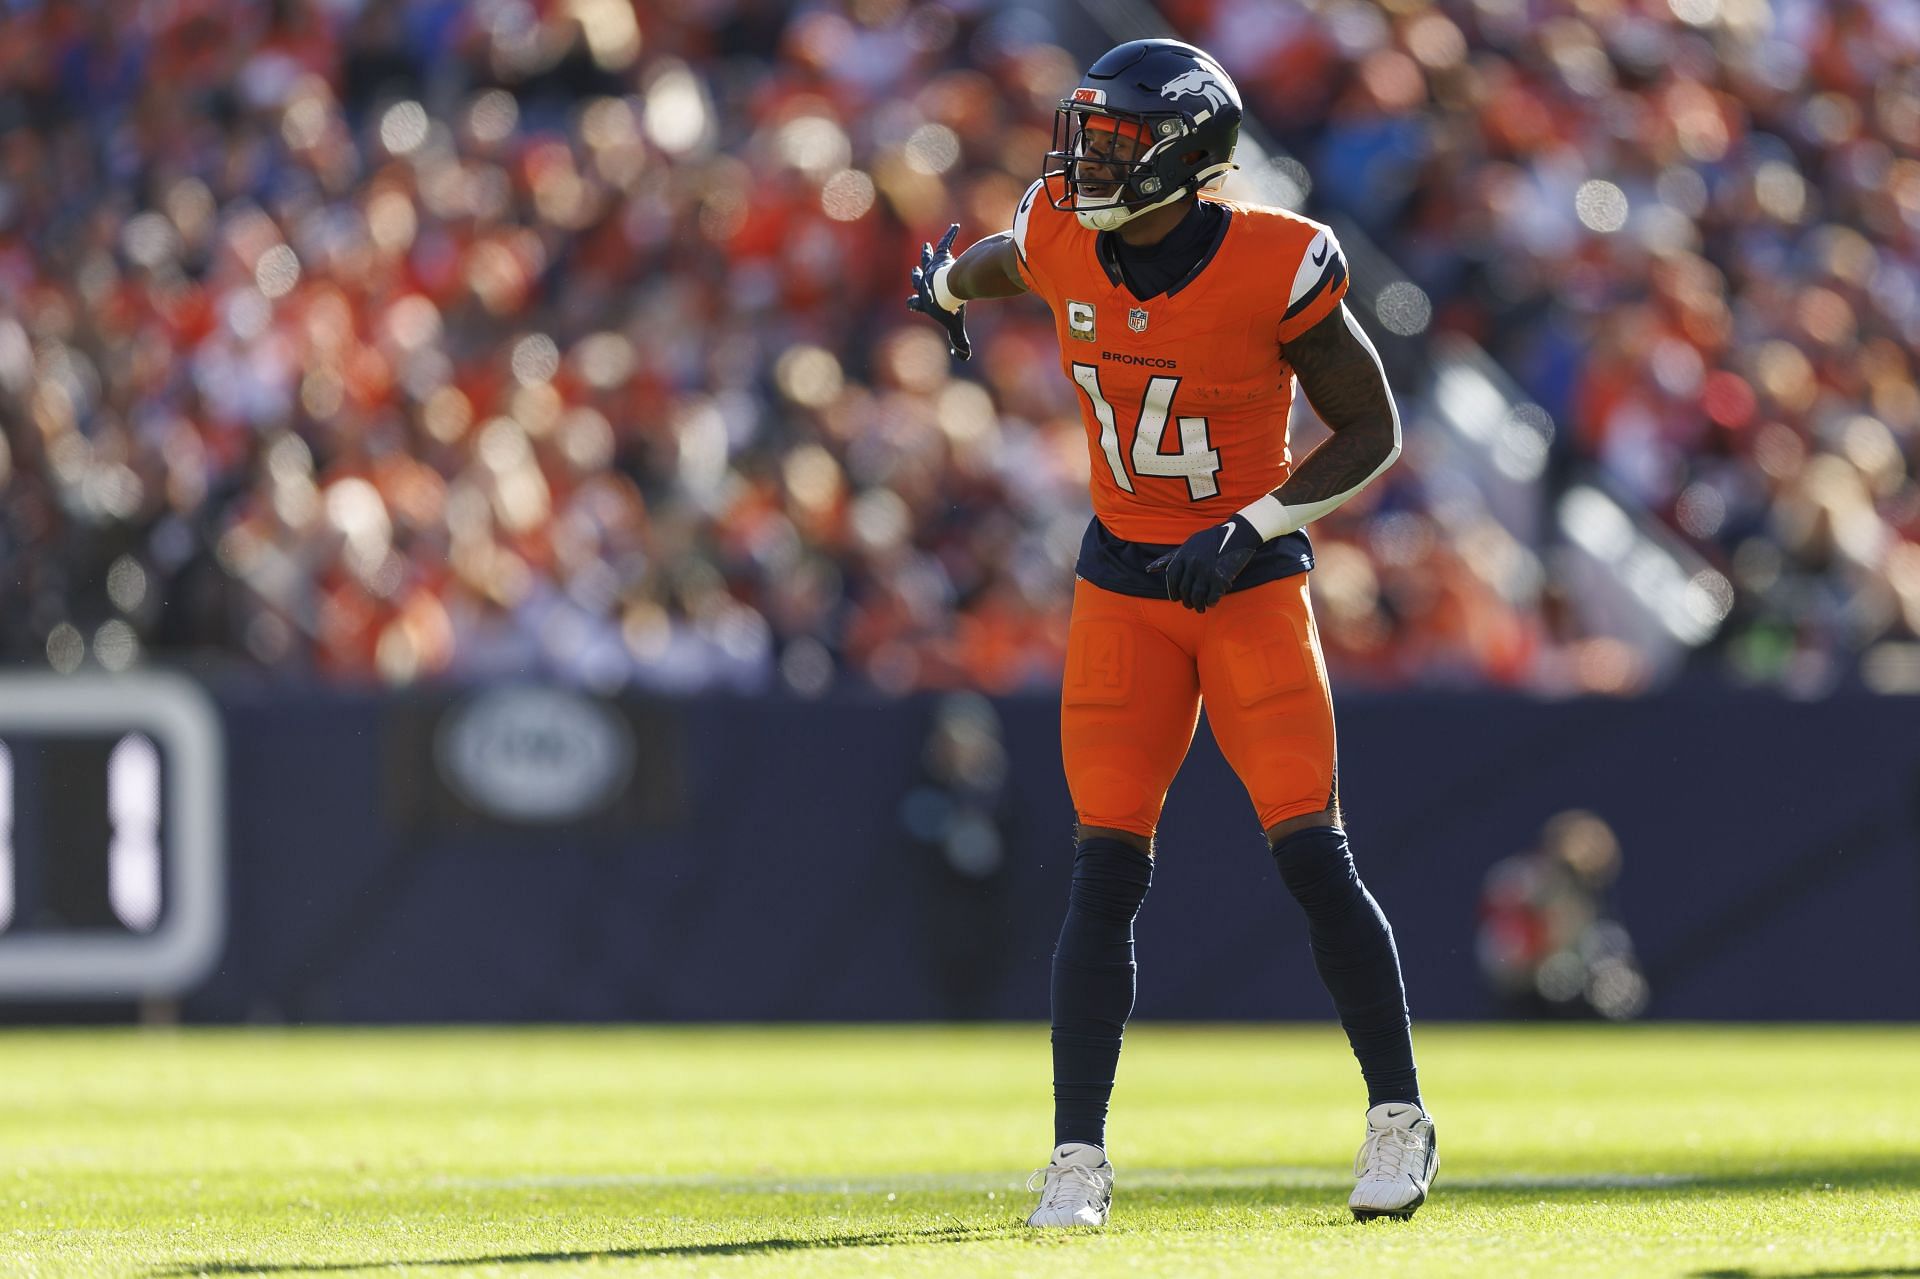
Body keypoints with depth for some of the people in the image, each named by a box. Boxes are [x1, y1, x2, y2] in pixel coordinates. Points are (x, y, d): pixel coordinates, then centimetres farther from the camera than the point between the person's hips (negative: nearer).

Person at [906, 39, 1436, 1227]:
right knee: (1108, 870, -4)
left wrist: (1251, 529, -20)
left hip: (1252, 579, -3)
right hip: (1123, 583, 3)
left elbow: (1372, 432, -11)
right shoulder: (1060, 241, -6)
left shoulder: (1275, 269, -19)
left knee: (1312, 852, -9)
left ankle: (1399, 1117, 6)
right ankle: (1078, 1160, 0)